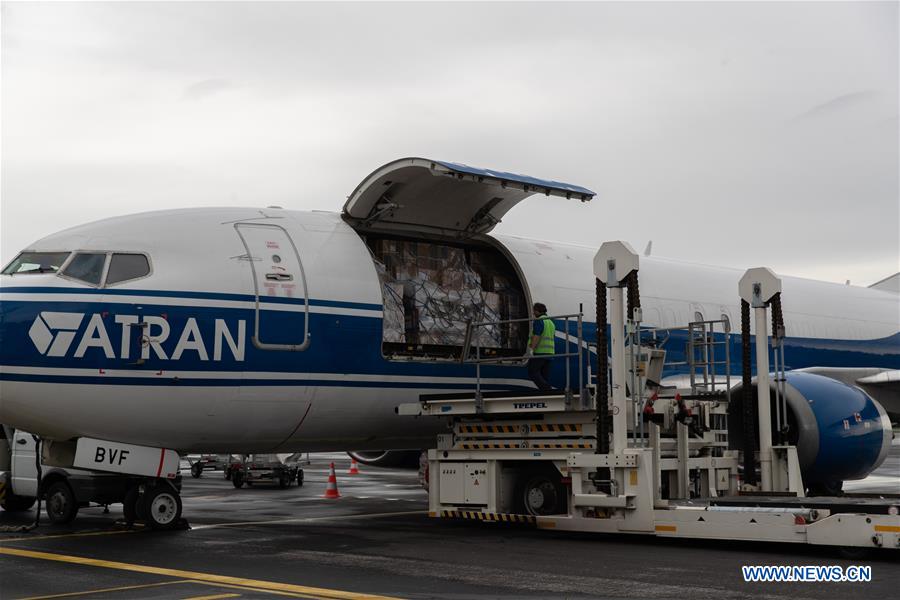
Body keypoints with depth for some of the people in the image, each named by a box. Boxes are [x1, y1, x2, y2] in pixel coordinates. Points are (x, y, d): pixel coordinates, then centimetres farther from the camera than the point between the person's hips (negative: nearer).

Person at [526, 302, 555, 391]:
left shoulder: (539, 321, -7)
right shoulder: (551, 323, 21)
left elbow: (536, 336, -20)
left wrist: (531, 349, -27)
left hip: (538, 352, -9)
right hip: (549, 353, 9)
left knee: (533, 373, -9)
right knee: (545, 376, 7)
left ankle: (546, 389, -23)